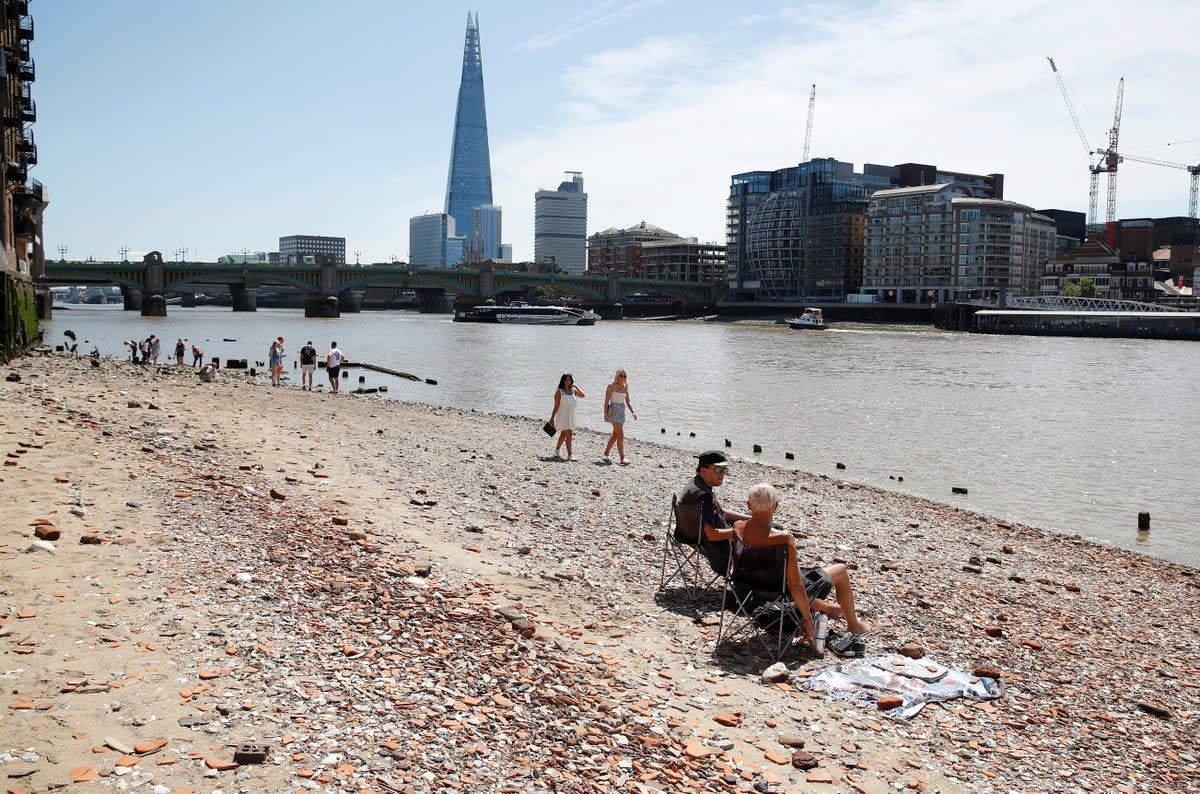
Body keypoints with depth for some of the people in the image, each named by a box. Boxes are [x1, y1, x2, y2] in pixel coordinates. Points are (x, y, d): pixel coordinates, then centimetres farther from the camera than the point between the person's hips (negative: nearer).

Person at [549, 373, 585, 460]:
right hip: (562, 416, -6)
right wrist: (552, 418, -8)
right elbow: (556, 406, -8)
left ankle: (556, 451, 32)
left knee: (563, 434, 16)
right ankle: (570, 455, -11)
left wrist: (576, 387, -2)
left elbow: (583, 395, 6)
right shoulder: (559, 392, -9)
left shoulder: (573, 391, 6)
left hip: (571, 416, 6)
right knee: (569, 434, -12)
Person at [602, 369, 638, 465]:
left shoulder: (625, 387, 10)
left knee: (615, 435, 14)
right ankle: (622, 458, -15)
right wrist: (605, 414, -14)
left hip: (622, 412, 7)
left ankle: (606, 454, 29)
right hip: (613, 411, -7)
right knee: (621, 435, -14)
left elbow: (628, 401, 12)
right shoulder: (611, 386, -7)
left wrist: (633, 411, -1)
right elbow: (606, 401, -8)